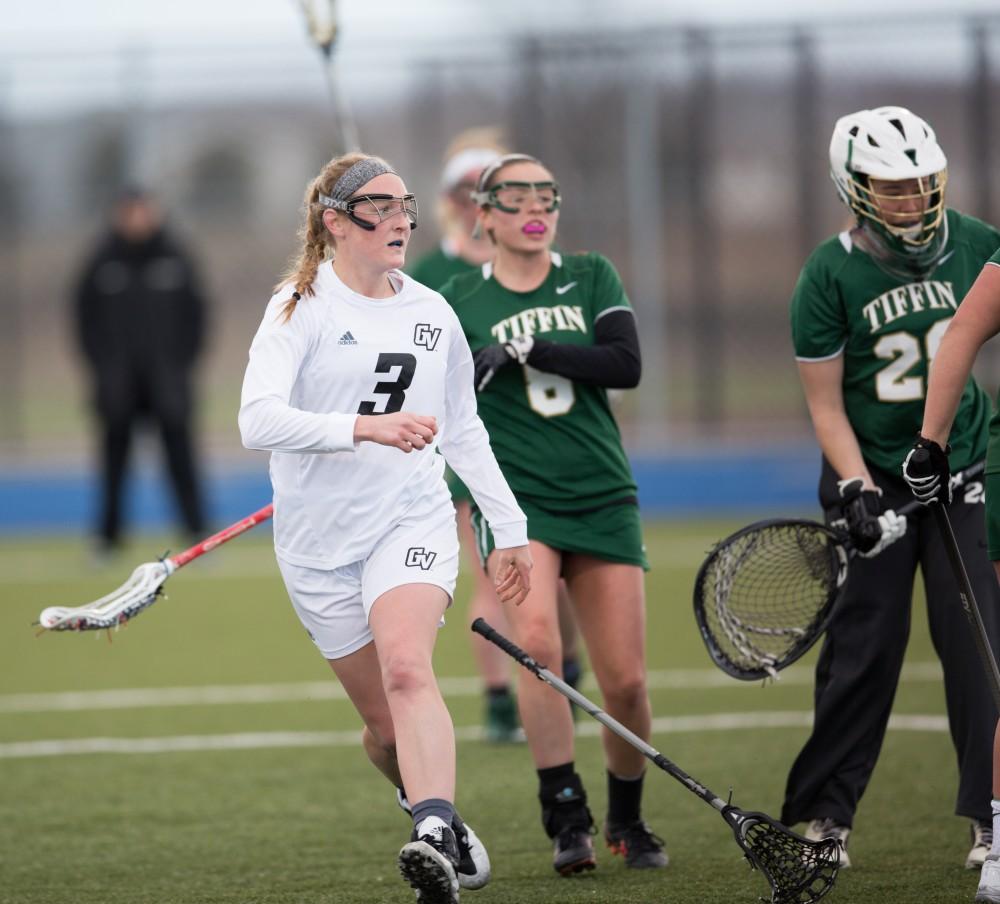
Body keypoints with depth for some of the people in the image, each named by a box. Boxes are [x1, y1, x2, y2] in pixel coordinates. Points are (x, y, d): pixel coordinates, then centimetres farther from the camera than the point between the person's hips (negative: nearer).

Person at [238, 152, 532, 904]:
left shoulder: (432, 312, 10)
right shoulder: (302, 306, -5)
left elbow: (464, 431, 22)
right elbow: (258, 420, -19)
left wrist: (510, 526, 21)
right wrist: (364, 427, -32)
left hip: (412, 522, 1)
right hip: (321, 539, -1)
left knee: (407, 669, -26)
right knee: (385, 724, 3)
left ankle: (435, 838, -43)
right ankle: (438, 814, 32)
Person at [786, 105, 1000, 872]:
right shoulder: (831, 275, -12)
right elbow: (825, 403, -8)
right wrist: (858, 492, -17)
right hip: (873, 474, -2)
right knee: (863, 650, 0)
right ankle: (825, 816, 11)